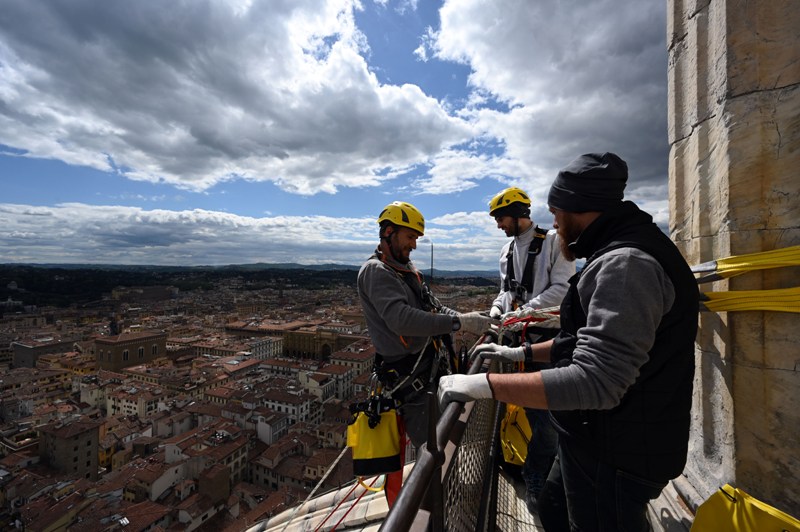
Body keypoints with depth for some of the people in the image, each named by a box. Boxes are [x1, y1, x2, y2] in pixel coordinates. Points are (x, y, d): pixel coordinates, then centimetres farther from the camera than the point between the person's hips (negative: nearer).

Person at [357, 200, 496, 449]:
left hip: (429, 367, 9)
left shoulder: (407, 268, 14)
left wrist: (467, 318, -7)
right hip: (411, 378, -9)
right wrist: (459, 323, -30)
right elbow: (402, 319, -31)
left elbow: (433, 307, 10)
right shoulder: (375, 271, -16)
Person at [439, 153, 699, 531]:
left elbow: (594, 382, -33)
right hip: (599, 441, 10)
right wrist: (523, 352, 15)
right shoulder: (620, 254, 10)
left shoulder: (624, 263, -26)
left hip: (618, 458, -10)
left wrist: (482, 384, -30)